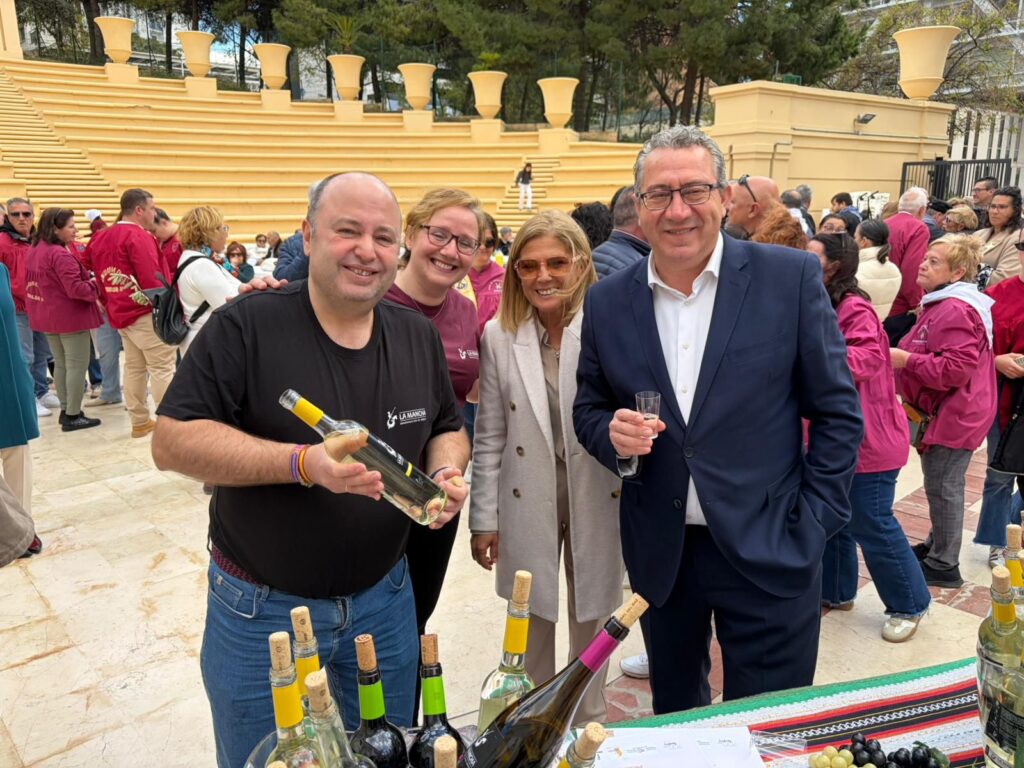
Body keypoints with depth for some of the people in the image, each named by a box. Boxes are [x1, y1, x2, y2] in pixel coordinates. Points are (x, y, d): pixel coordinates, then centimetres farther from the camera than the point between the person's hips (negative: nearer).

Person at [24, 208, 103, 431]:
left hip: (47, 317, 10)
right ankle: (73, 416, 0)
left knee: (60, 364, 17)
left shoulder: (34, 251, 9)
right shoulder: (60, 255, -21)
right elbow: (75, 289, -24)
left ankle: (65, 410, 23)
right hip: (70, 317, -10)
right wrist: (97, 286, -10)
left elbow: (31, 285, 16)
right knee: (76, 366, -2)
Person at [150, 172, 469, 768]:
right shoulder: (246, 326, -15)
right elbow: (172, 441, -18)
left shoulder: (419, 336, 0)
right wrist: (304, 463, -30)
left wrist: (447, 472, -12)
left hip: (384, 600, 4)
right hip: (261, 608, -3)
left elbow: (448, 429, 11)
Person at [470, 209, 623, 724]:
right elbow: (489, 436, 0)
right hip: (527, 506, 1)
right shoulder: (499, 336, -5)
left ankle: (589, 721, 42)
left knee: (590, 617, 18)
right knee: (530, 622, 17)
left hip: (597, 502, -1)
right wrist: (484, 517, 2)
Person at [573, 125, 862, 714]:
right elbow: (589, 410, 8)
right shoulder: (607, 302, -1)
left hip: (769, 553, -2)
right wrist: (614, 436, -14)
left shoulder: (791, 277, -8)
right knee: (673, 723, 23)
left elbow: (838, 411, -3)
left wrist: (813, 527, -7)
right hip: (660, 555, 3)